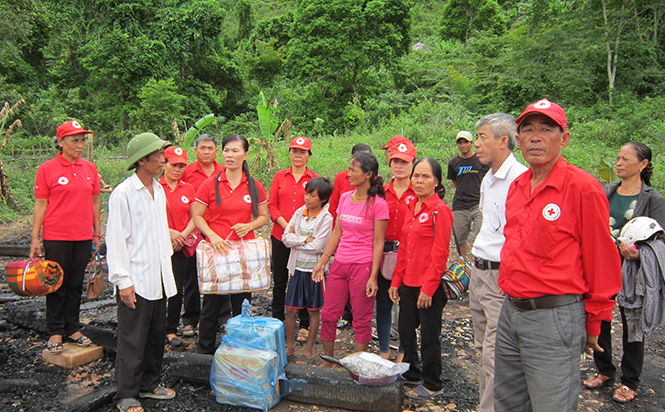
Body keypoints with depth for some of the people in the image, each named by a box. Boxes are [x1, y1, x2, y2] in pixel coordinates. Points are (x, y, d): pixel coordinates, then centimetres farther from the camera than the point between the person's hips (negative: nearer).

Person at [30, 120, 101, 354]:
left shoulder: (90, 168, 7)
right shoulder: (47, 169, -4)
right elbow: (40, 205, -4)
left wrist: (97, 233, 12)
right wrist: (35, 239, -6)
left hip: (83, 237, 4)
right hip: (56, 237, -3)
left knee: (76, 284, 11)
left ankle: (73, 328, 24)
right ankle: (55, 332, 18)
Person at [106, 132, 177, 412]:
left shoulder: (158, 190, 10)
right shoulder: (123, 194, -13)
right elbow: (116, 240, -14)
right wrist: (123, 281, -16)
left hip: (158, 278, 8)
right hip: (135, 280, -7)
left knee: (157, 335, 16)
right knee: (132, 340, 2)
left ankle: (149, 384, 31)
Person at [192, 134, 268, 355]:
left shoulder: (255, 186, 4)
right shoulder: (210, 184, -1)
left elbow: (263, 217, 12)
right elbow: (196, 216, 1)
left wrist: (249, 226, -9)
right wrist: (212, 235, -14)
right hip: (216, 251, -1)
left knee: (242, 304, 9)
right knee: (212, 304, 6)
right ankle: (205, 350, 23)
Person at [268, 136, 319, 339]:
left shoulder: (315, 179, 2)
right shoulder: (279, 176, 7)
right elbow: (272, 205, 3)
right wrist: (286, 226, -11)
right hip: (280, 236, 2)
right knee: (279, 281, 10)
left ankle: (305, 325, 17)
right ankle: (277, 321, 25)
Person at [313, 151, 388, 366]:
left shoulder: (377, 204, -11)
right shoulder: (344, 198, 7)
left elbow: (378, 243, -11)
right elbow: (337, 233, 12)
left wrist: (373, 277, -13)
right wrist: (322, 261, 10)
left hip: (363, 266, -6)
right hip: (339, 264, 6)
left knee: (361, 319, 7)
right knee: (328, 315, 11)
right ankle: (328, 361, 30)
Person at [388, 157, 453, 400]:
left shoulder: (440, 210, -14)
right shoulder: (412, 208, 10)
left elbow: (440, 253, -17)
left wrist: (428, 287, -18)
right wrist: (396, 281, 12)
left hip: (429, 286, -8)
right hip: (408, 283, 8)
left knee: (429, 337, 6)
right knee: (406, 331, 19)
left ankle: (432, 384, 24)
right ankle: (411, 373, 39)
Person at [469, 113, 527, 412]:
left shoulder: (521, 179, -16)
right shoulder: (488, 179, 15)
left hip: (504, 277, -9)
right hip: (480, 273, 10)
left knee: (494, 357, -6)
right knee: (483, 349, 18)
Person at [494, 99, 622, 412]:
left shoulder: (583, 188, -13)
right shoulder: (516, 187, 9)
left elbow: (602, 265, -9)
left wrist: (592, 325, -3)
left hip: (554, 318, -7)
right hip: (511, 312, 7)